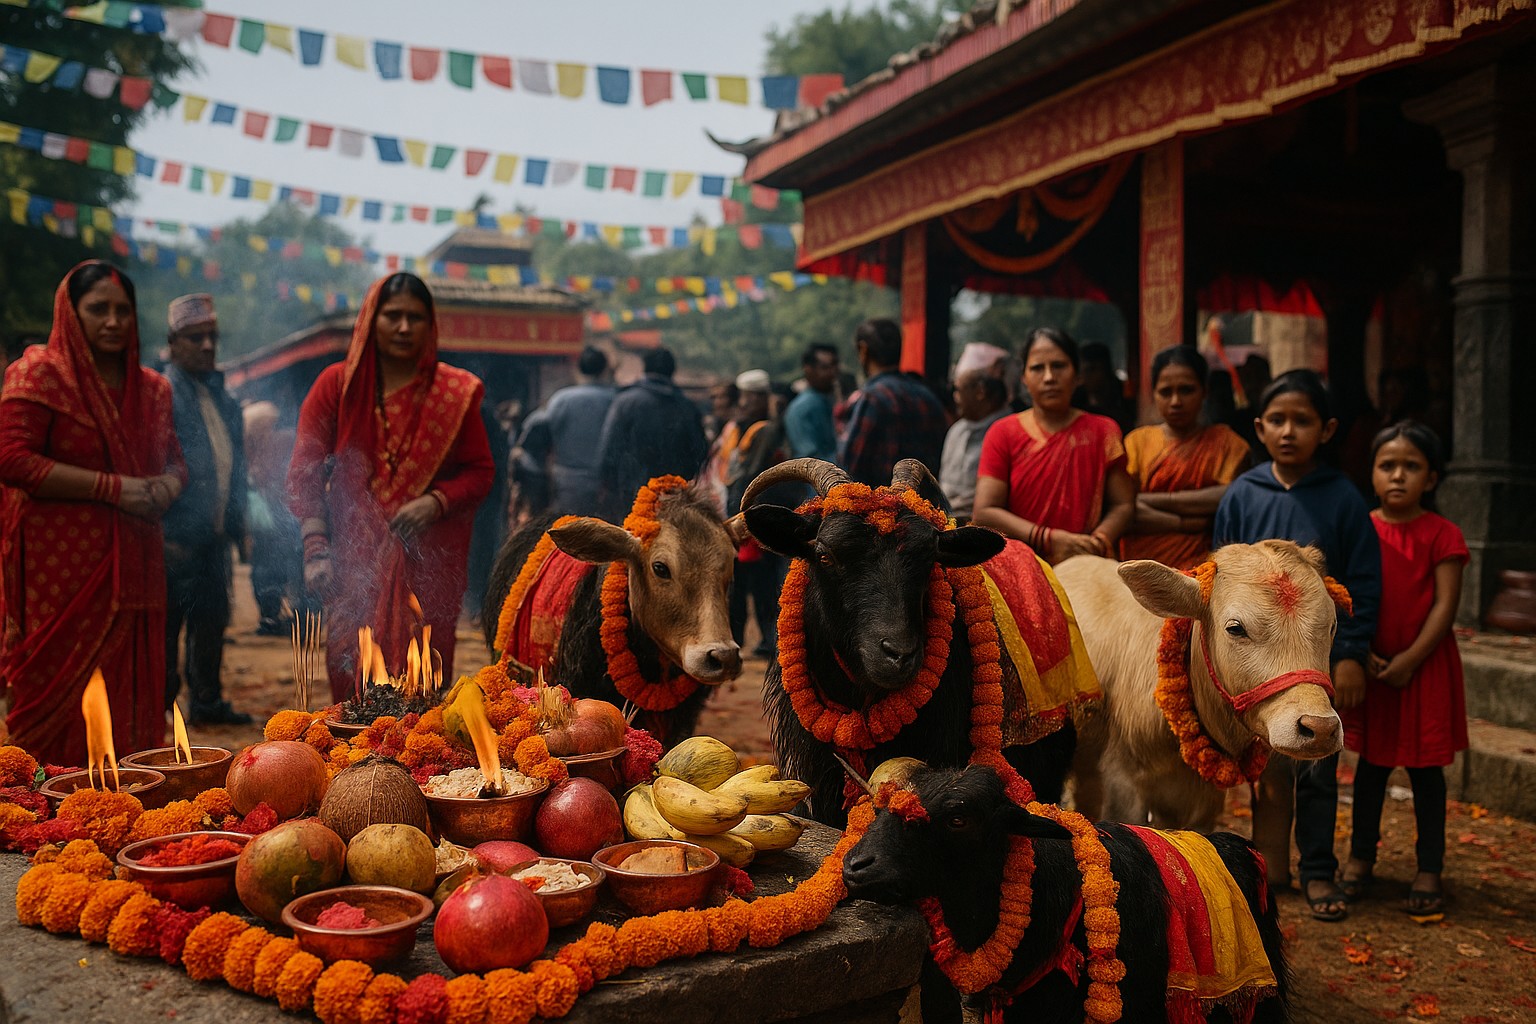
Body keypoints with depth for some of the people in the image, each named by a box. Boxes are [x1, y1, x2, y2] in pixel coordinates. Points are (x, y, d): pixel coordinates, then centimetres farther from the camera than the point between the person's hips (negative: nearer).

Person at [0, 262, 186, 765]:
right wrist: (112, 487, -16)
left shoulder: (150, 387, 14)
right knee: (61, 686, -4)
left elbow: (173, 460, 22)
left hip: (132, 562, 5)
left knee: (131, 687, 6)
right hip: (60, 564, -5)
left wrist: (166, 487, -3)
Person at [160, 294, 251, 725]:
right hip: (176, 538, -7)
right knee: (166, 626, -1)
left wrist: (236, 522, 14)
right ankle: (159, 703, 9)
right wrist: (163, 535, -18)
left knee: (212, 621, 13)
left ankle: (207, 702, 23)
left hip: (214, 534, 8)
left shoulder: (223, 398, 16)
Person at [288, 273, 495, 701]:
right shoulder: (337, 385, 5)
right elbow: (305, 472, 1)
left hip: (429, 561, 0)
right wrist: (316, 550, -9)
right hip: (356, 560, 0)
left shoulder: (454, 393, 6)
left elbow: (480, 470, 8)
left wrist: (435, 503, -12)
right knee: (353, 672, -4)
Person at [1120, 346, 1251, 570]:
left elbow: (1229, 498, -6)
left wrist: (1153, 499, -4)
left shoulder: (1224, 440, 11)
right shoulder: (1138, 440, 12)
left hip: (1200, 567, -1)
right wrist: (1187, 523, -9)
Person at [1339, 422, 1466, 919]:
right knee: (1371, 761, 13)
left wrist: (1409, 660, -15)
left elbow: (1445, 605, -10)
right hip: (1369, 667, 3)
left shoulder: (1442, 534, -6)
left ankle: (1429, 871, 15)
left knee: (1424, 766, 6)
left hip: (1423, 667, -2)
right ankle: (1360, 857, 24)